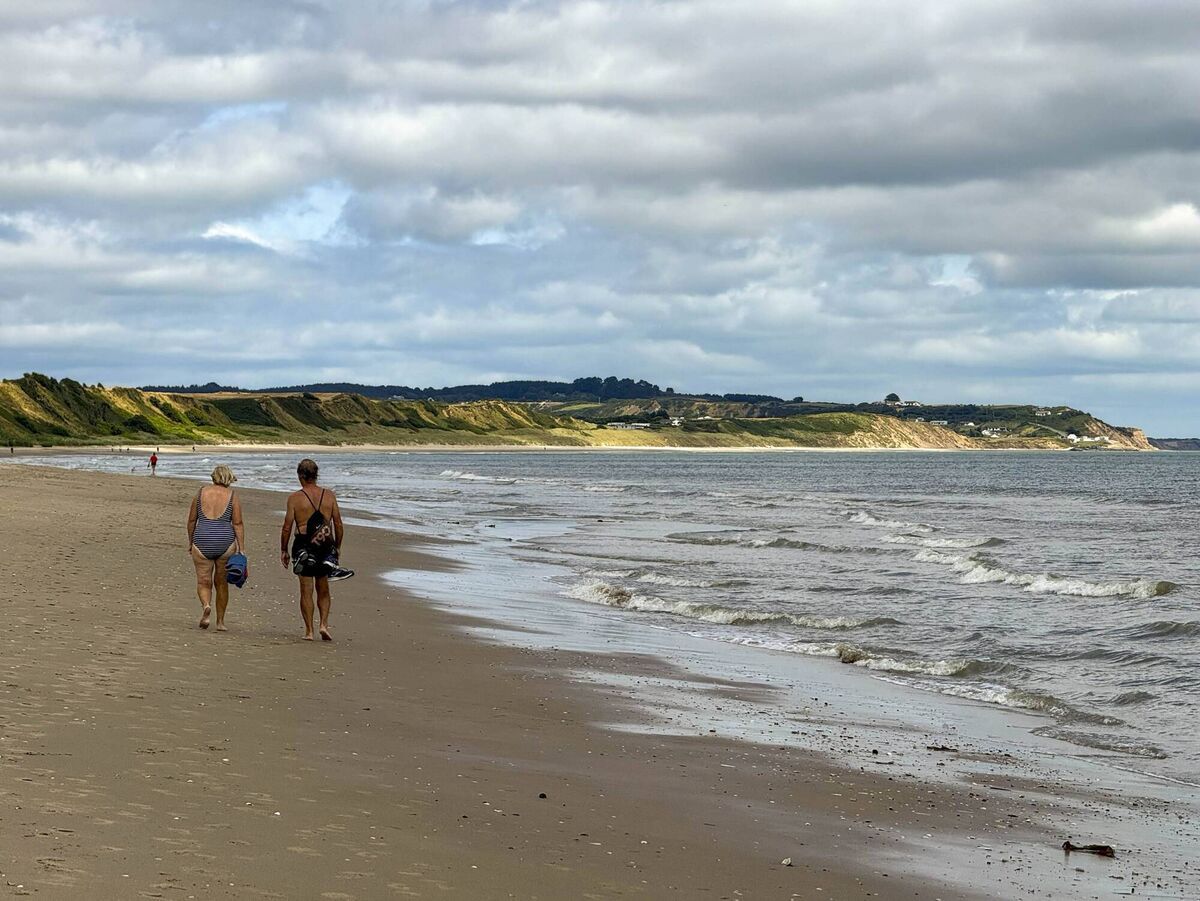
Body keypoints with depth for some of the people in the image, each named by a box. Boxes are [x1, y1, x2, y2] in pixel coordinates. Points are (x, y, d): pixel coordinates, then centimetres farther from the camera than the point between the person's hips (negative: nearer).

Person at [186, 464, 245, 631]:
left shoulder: (201, 492, 5)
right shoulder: (232, 495, 1)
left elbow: (191, 520, 8)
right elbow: (238, 524, -3)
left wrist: (190, 541, 21)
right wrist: (242, 551, -3)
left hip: (202, 542, 0)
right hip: (225, 541, 0)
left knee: (203, 582, 7)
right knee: (221, 583, 15)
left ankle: (206, 605, -24)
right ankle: (220, 621, 19)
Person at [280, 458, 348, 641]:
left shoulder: (295, 498, -7)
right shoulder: (329, 496, 1)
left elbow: (287, 527, -5)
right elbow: (339, 525, 4)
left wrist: (283, 550, 5)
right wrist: (337, 547, 16)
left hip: (303, 547, -2)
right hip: (325, 546, 2)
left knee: (306, 590, 4)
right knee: (323, 590, 16)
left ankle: (309, 630, 3)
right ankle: (324, 624, 2)